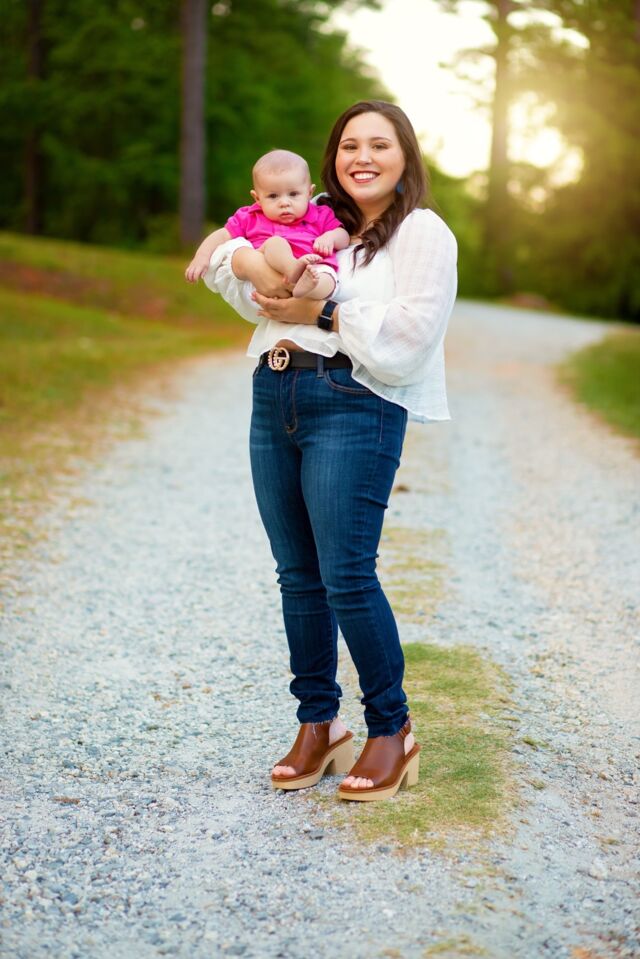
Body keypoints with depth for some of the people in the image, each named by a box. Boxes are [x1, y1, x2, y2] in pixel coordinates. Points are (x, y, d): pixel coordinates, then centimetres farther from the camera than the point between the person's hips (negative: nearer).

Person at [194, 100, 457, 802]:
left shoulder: (423, 234, 2)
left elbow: (403, 341, -10)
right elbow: (222, 253, 17)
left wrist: (323, 313, -10)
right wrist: (248, 262, -4)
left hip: (355, 407, -6)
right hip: (274, 399, 6)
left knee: (347, 577, -9)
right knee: (297, 576, 8)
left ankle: (392, 730, 9)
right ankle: (318, 725, 21)